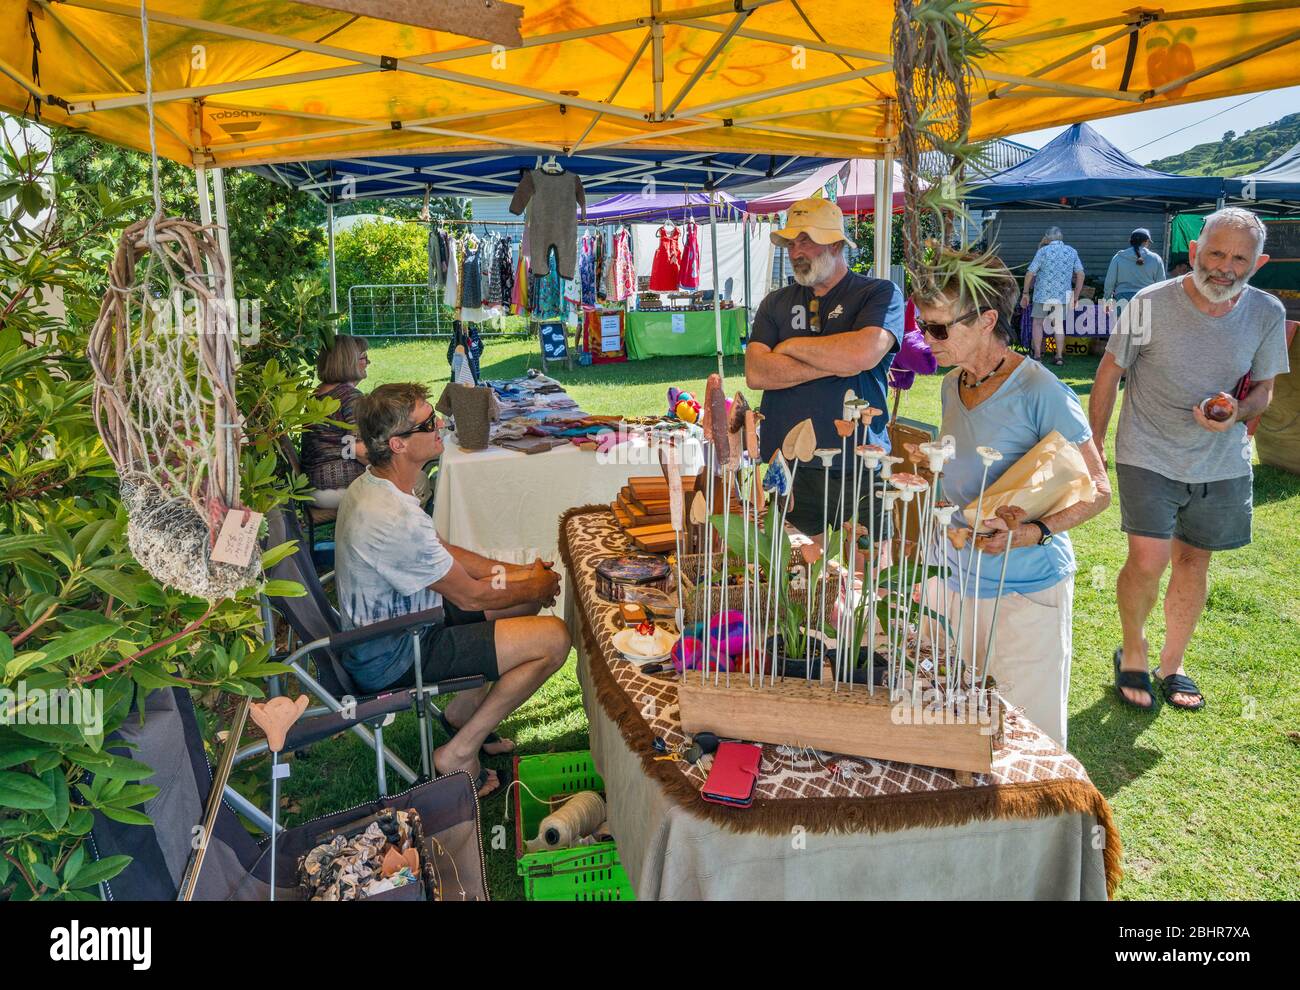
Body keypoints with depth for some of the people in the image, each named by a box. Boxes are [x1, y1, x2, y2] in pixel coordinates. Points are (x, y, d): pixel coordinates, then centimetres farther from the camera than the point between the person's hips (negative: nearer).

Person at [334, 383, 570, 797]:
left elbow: (444, 553, 10)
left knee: (525, 598, 15)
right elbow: (469, 596, -21)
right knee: (553, 639, -15)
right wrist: (535, 587, -3)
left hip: (383, 623, 10)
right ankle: (459, 753, -1)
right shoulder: (396, 520, -32)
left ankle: (460, 714, 22)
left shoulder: (369, 486, 0)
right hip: (390, 659, -10)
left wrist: (517, 572, 2)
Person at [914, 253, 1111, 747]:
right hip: (961, 581, 7)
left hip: (1026, 590, -6)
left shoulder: (1039, 391, -16)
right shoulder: (952, 386, 7)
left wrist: (1030, 533, -26)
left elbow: (1096, 491, -13)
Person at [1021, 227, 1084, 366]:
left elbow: (1030, 273, -7)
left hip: (1043, 294, -3)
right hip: (1063, 296, 3)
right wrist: (1075, 297, 12)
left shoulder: (1043, 251, -4)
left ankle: (1037, 355, 5)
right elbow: (1080, 274, 6)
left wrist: (1026, 293, 2)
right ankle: (1060, 356, 9)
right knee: (1059, 325, 12)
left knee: (1038, 323, 10)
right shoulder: (1072, 252, 7)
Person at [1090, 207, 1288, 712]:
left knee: (1193, 561, 12)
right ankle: (1132, 653, 15)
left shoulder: (1267, 313, -5)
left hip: (1222, 462, 3)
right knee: (1148, 561, -14)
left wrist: (1238, 413, -17)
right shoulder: (1152, 303, -14)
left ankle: (1172, 664, 32)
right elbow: (1110, 371, -2)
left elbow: (1263, 389, 6)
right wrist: (1093, 443, 0)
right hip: (1148, 457, -3)